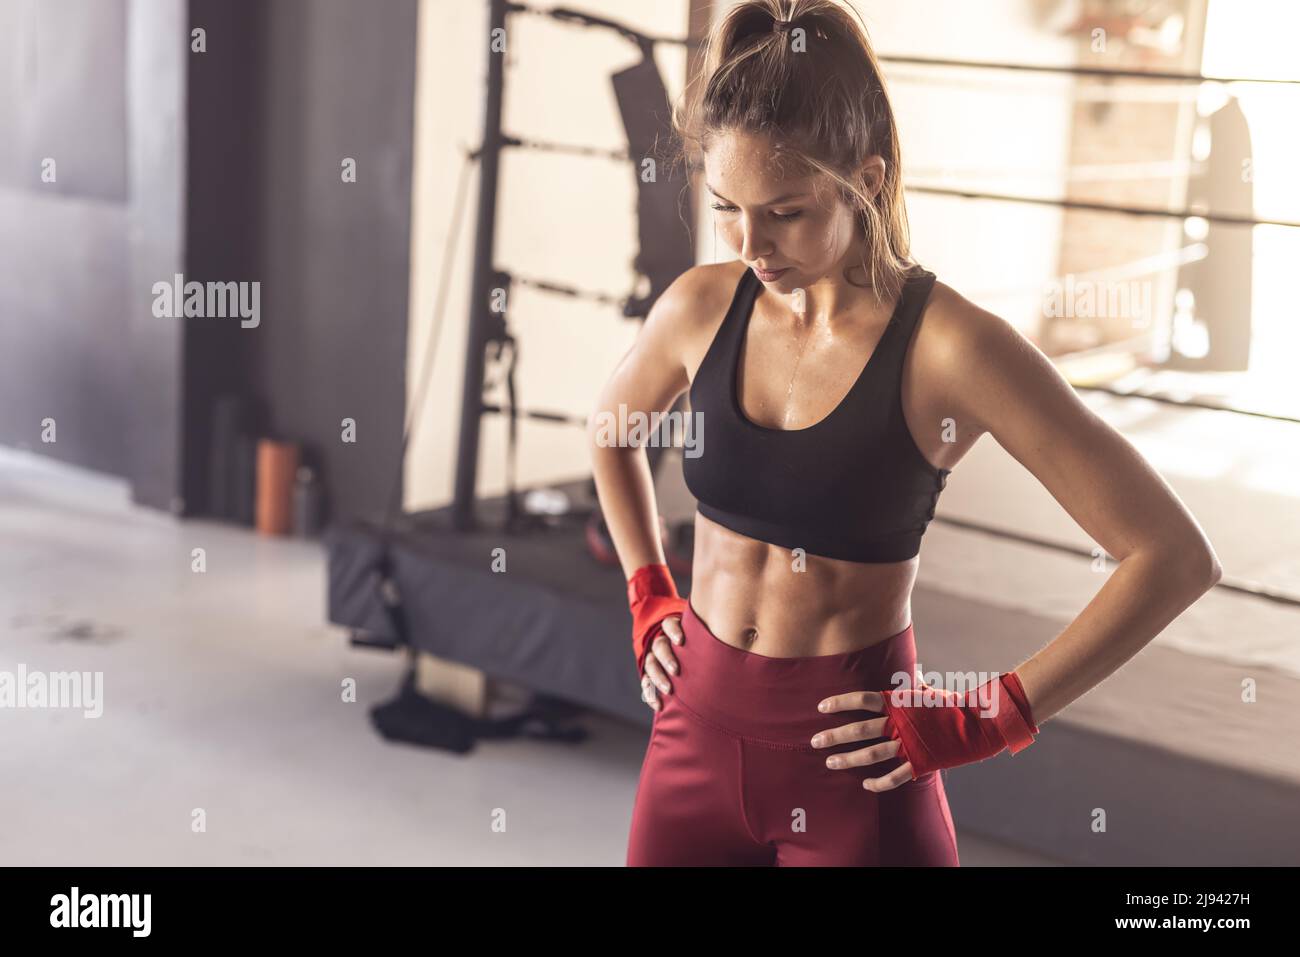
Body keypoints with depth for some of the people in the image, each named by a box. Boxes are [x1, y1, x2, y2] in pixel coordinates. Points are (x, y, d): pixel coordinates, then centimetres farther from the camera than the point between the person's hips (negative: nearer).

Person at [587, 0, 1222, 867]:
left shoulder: (950, 347, -17)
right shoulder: (701, 307, -4)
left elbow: (1176, 556, -16)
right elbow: (612, 431, 20)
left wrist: (991, 719, -14)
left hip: (852, 763, -4)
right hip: (699, 727, 5)